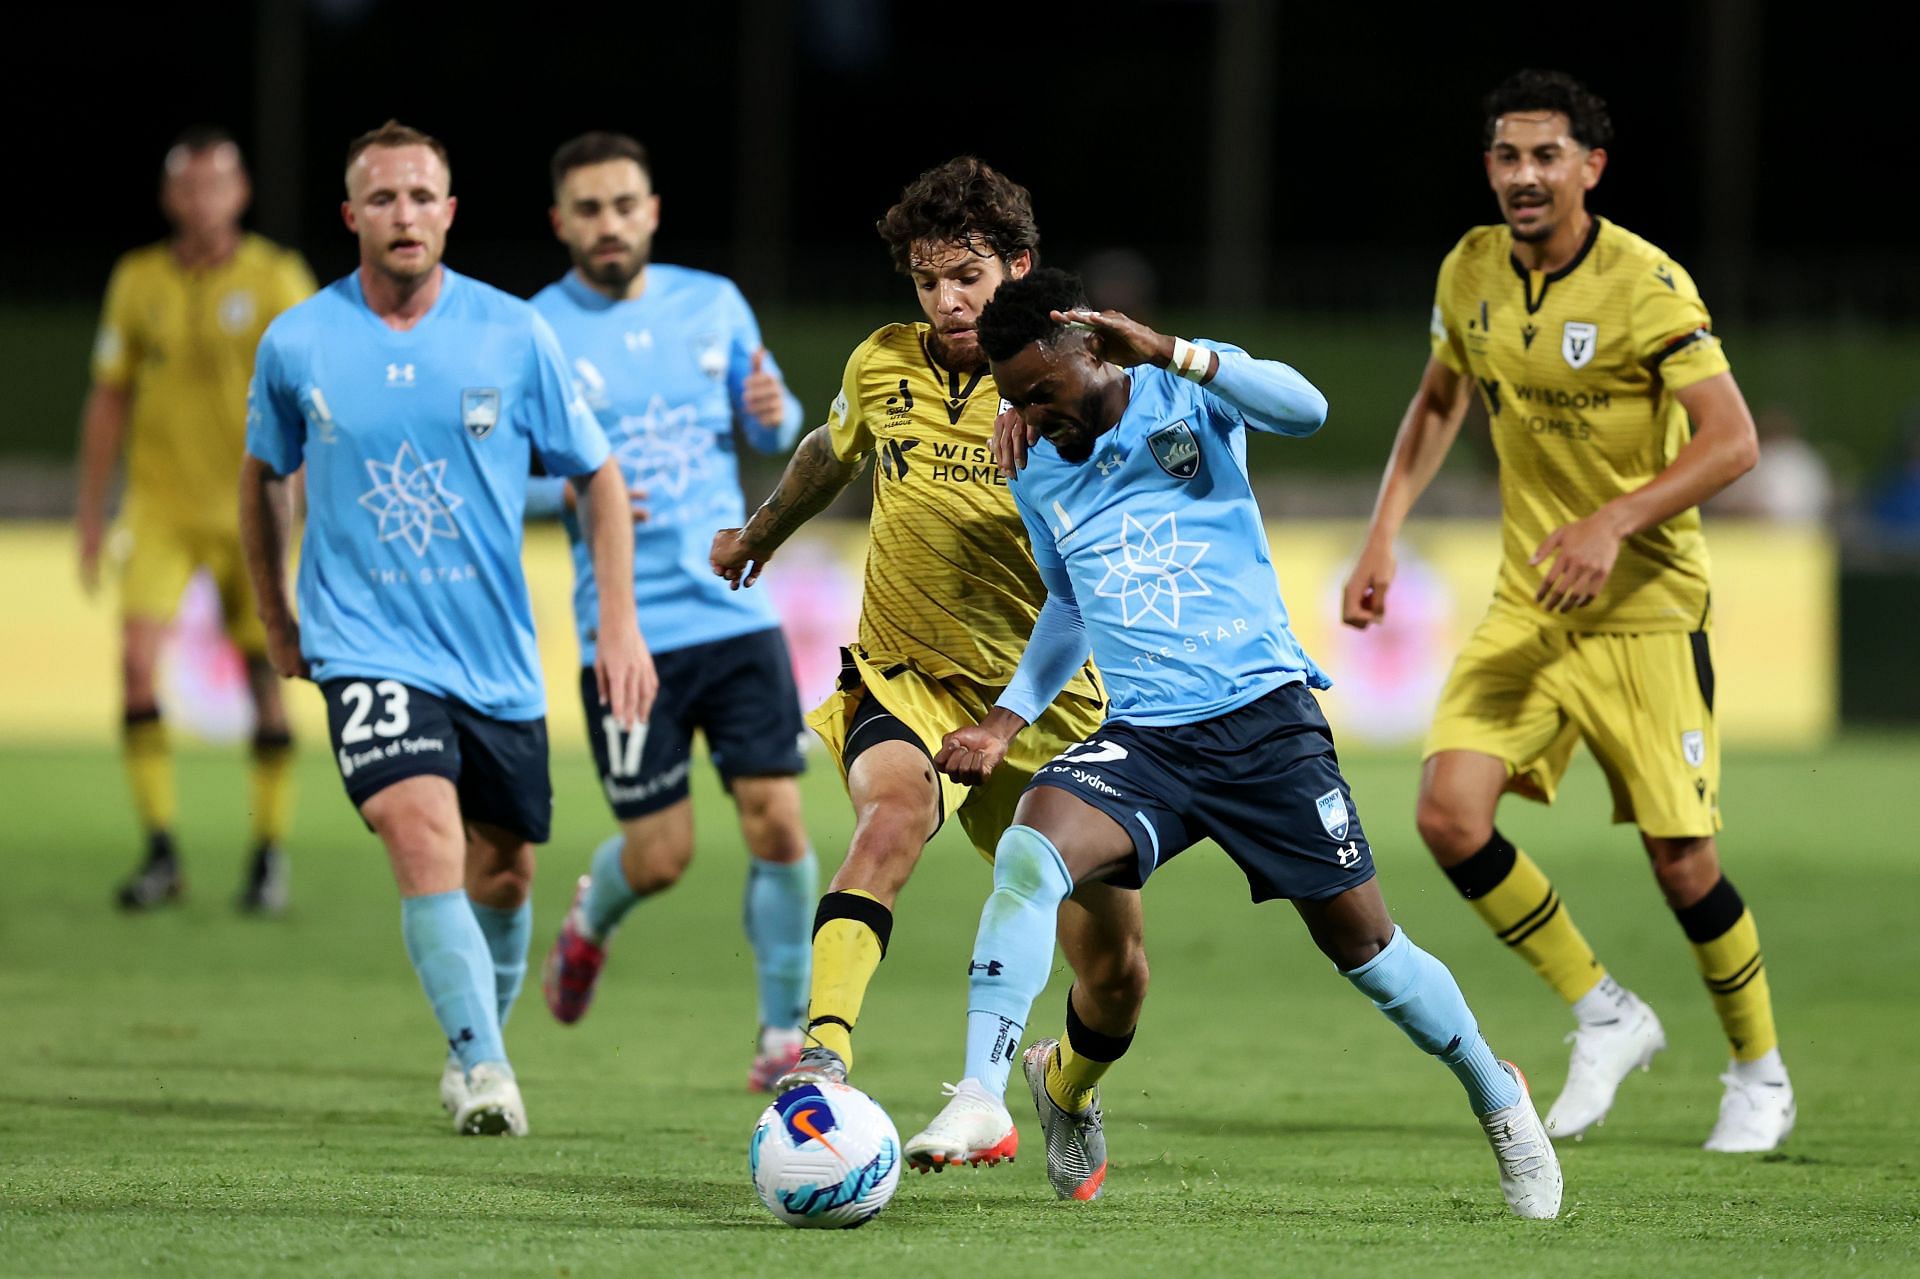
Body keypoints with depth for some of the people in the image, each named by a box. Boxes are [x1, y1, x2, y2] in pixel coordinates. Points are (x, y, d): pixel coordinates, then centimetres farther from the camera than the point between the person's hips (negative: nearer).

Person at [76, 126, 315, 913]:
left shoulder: (277, 280, -3)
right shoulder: (139, 280, 5)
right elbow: (109, 400, 12)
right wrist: (91, 513, 11)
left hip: (249, 510, -2)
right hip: (161, 502, 2)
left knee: (263, 674, 0)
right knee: (138, 657, -14)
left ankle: (270, 855, 14)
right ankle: (161, 853, -7)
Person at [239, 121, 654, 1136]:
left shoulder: (511, 335, -3)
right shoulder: (297, 345, -3)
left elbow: (597, 475, 5)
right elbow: (261, 476, 16)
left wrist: (619, 622, -3)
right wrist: (277, 624, 20)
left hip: (497, 659, 2)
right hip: (367, 646, -2)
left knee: (502, 874, 12)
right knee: (426, 839, -24)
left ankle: (480, 1044, 38)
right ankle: (483, 1070, -24)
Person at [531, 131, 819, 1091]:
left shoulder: (713, 305, 7)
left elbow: (771, 427, 18)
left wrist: (776, 415, -6)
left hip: (738, 615, 3)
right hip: (627, 632, -3)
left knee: (777, 822, -7)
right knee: (661, 852, 0)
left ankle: (785, 1032, 5)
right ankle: (589, 923, 35)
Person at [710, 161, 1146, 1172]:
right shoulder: (883, 366, -1)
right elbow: (831, 451, 22)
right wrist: (760, 534, 39)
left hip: (1042, 703, 0)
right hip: (903, 681, 0)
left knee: (1115, 970, 5)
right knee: (893, 811, -36)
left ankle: (1060, 1097, 39)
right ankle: (820, 1060, -48)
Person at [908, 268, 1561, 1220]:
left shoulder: (1188, 395, -2)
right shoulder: (1038, 481, 11)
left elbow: (1303, 409, -23)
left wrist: (1169, 353, -33)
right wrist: (1008, 716, 16)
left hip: (1265, 717, -3)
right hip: (1142, 739, 3)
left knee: (1363, 944, 4)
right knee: (1030, 852, -26)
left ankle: (1497, 1097, 28)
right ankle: (980, 1094, -28)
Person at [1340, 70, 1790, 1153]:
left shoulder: (1645, 283, -17)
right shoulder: (1471, 272, 1)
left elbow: (1733, 440, -21)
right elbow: (1439, 402, 19)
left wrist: (1613, 521, -31)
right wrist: (1384, 535, 10)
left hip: (1647, 606, -5)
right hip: (1527, 604, 5)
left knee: (1681, 858, -3)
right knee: (1450, 811, -13)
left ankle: (1761, 1073, 22)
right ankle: (1605, 1016, 7)